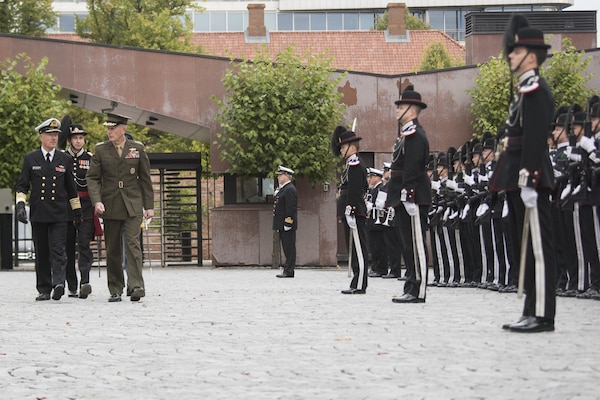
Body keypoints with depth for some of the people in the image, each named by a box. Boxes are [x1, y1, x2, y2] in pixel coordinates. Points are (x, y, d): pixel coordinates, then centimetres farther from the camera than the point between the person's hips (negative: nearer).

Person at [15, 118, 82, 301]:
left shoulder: (65, 159, 8)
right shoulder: (30, 159, 6)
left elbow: (71, 188, 14)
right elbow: (22, 185, 6)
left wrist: (77, 211, 14)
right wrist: (20, 204, -9)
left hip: (59, 214, -1)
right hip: (38, 214, 1)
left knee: (58, 250, -13)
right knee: (41, 253, 6)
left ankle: (58, 283, -24)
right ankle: (44, 289, 12)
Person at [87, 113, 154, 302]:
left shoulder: (137, 148, 5)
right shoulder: (100, 150, 4)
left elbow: (145, 179, 9)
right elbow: (93, 178, 1)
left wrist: (149, 205, 6)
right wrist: (96, 201, -14)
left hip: (133, 205, -1)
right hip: (110, 206, 1)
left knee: (133, 243, -14)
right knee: (112, 249, 5)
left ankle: (136, 286, -17)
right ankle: (115, 290, 11)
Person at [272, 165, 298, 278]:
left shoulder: (290, 189, -14)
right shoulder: (282, 189, 18)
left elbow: (291, 208, -19)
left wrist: (287, 223, -22)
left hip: (287, 226, -10)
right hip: (282, 225, 10)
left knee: (289, 248, -7)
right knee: (287, 249, 11)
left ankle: (289, 271, -7)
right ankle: (287, 270, 14)